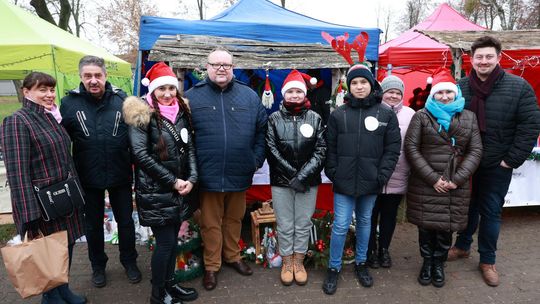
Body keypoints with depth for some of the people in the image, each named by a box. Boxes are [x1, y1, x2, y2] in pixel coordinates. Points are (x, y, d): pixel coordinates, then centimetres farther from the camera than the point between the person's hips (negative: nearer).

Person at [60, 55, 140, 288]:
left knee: (125, 221, 14)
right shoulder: (69, 103, -5)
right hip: (88, 178, 1)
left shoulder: (122, 99, -6)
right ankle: (98, 265, 40)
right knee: (93, 224, 18)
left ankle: (129, 261, 37)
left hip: (120, 175, 0)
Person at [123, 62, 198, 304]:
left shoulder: (181, 112, 9)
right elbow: (141, 154, -16)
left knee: (172, 239, 15)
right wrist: (172, 181, -15)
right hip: (155, 191, -5)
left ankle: (169, 284, 33)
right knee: (165, 242, 1)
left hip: (179, 189, 6)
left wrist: (191, 179, -6)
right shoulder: (143, 115, -9)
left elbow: (190, 148, 9)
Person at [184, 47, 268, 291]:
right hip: (208, 175, -2)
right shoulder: (192, 97, -2)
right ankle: (211, 266, 32)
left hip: (240, 174, 2)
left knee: (234, 219, 19)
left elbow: (262, 131, 8)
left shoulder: (250, 96, 4)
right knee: (210, 223, 12)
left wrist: (257, 159, 3)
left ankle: (233, 256, 41)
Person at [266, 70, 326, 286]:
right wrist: (292, 175, -12)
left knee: (303, 224, 11)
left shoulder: (315, 118, 2)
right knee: (285, 225, 10)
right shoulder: (274, 119, 1)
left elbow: (321, 150, -3)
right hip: (281, 181, 0)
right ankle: (287, 262, 28)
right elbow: (271, 151, -6)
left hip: (309, 182, 1)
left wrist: (304, 175, -14)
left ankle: (298, 261, 30)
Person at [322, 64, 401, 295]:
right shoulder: (338, 114, 0)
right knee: (340, 226, 2)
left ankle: (361, 263, 36)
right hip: (344, 181, -1)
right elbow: (330, 147, 2)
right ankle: (334, 268, 21)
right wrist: (332, 172, -6)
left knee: (364, 222, 17)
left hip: (370, 181, 1)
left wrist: (382, 175, -7)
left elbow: (392, 148, 0)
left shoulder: (386, 114, 1)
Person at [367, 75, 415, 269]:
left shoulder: (410, 114, 4)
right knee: (371, 215, 10)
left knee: (389, 216, 16)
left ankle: (384, 250, 34)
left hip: (397, 178, 3)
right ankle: (371, 251, 28)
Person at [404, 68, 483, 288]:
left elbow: (475, 151, 4)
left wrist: (458, 179, -8)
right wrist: (432, 178, -11)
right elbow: (411, 148, -6)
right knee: (426, 226, 7)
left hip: (456, 186, 2)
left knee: (446, 227, 7)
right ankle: (427, 262, 29)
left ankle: (439, 263, 30)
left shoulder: (469, 118, 8)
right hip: (425, 184, -1)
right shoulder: (422, 116, 1)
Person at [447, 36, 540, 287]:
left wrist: (512, 160, -11)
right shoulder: (460, 87, -2)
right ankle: (463, 246, 37)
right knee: (467, 207, 17)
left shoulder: (519, 87, -9)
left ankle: (487, 260, 27)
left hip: (497, 166, -2)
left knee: (490, 212, 10)